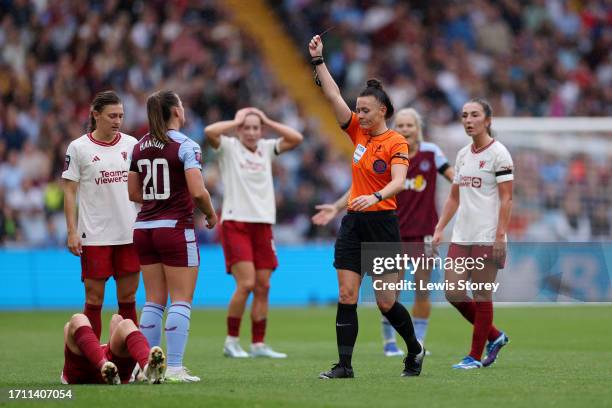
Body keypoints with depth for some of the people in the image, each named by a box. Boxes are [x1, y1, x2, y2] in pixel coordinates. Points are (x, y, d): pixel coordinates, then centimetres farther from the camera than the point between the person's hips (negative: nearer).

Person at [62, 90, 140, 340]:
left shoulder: (131, 144, 6)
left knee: (128, 297, 5)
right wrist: (72, 232, -8)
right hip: (94, 235, -3)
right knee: (94, 298, -1)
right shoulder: (78, 148, -3)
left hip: (130, 233, 3)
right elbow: (69, 191, -2)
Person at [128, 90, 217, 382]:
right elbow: (198, 192, -18)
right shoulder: (185, 146, -11)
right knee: (181, 300, -1)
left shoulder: (140, 147, 8)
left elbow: (133, 193, 12)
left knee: (154, 301, 11)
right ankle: (174, 367, -6)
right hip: (175, 229, -6)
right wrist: (211, 215, -1)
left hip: (144, 227, 6)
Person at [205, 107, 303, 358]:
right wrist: (237, 122, -6)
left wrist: (267, 121, 3)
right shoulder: (229, 148, 0)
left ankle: (258, 344, 8)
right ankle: (232, 340, -2)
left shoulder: (267, 149, 13)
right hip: (235, 223, -5)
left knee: (263, 287, 3)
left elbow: (296, 138, 3)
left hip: (263, 224, 5)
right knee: (246, 284, -15)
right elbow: (209, 132, -19)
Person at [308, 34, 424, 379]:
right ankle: (345, 365, -3)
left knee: (386, 302, 0)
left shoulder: (396, 142, -10)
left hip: (382, 224, -6)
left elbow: (399, 181, -24)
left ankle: (415, 351, 24)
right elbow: (333, 96, 5)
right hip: (353, 223, 6)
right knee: (347, 295, -3)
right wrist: (318, 60, 0)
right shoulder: (358, 133, 8)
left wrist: (376, 196, -43)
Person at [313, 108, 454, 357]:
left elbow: (453, 177, 2)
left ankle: (419, 341, 12)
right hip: (394, 231, 0)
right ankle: (389, 341, 13)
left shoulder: (431, 152, -3)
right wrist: (337, 207, -11)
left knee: (422, 291, 0)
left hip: (424, 231, 0)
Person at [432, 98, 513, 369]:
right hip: (461, 236, 7)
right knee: (452, 292, 2)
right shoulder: (463, 155, 14)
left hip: (487, 237, -7)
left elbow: (506, 198, -11)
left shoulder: (498, 153, -7)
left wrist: (500, 236, -18)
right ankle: (494, 336, 20)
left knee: (482, 295, -2)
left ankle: (475, 356, 6)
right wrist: (440, 229, 12)